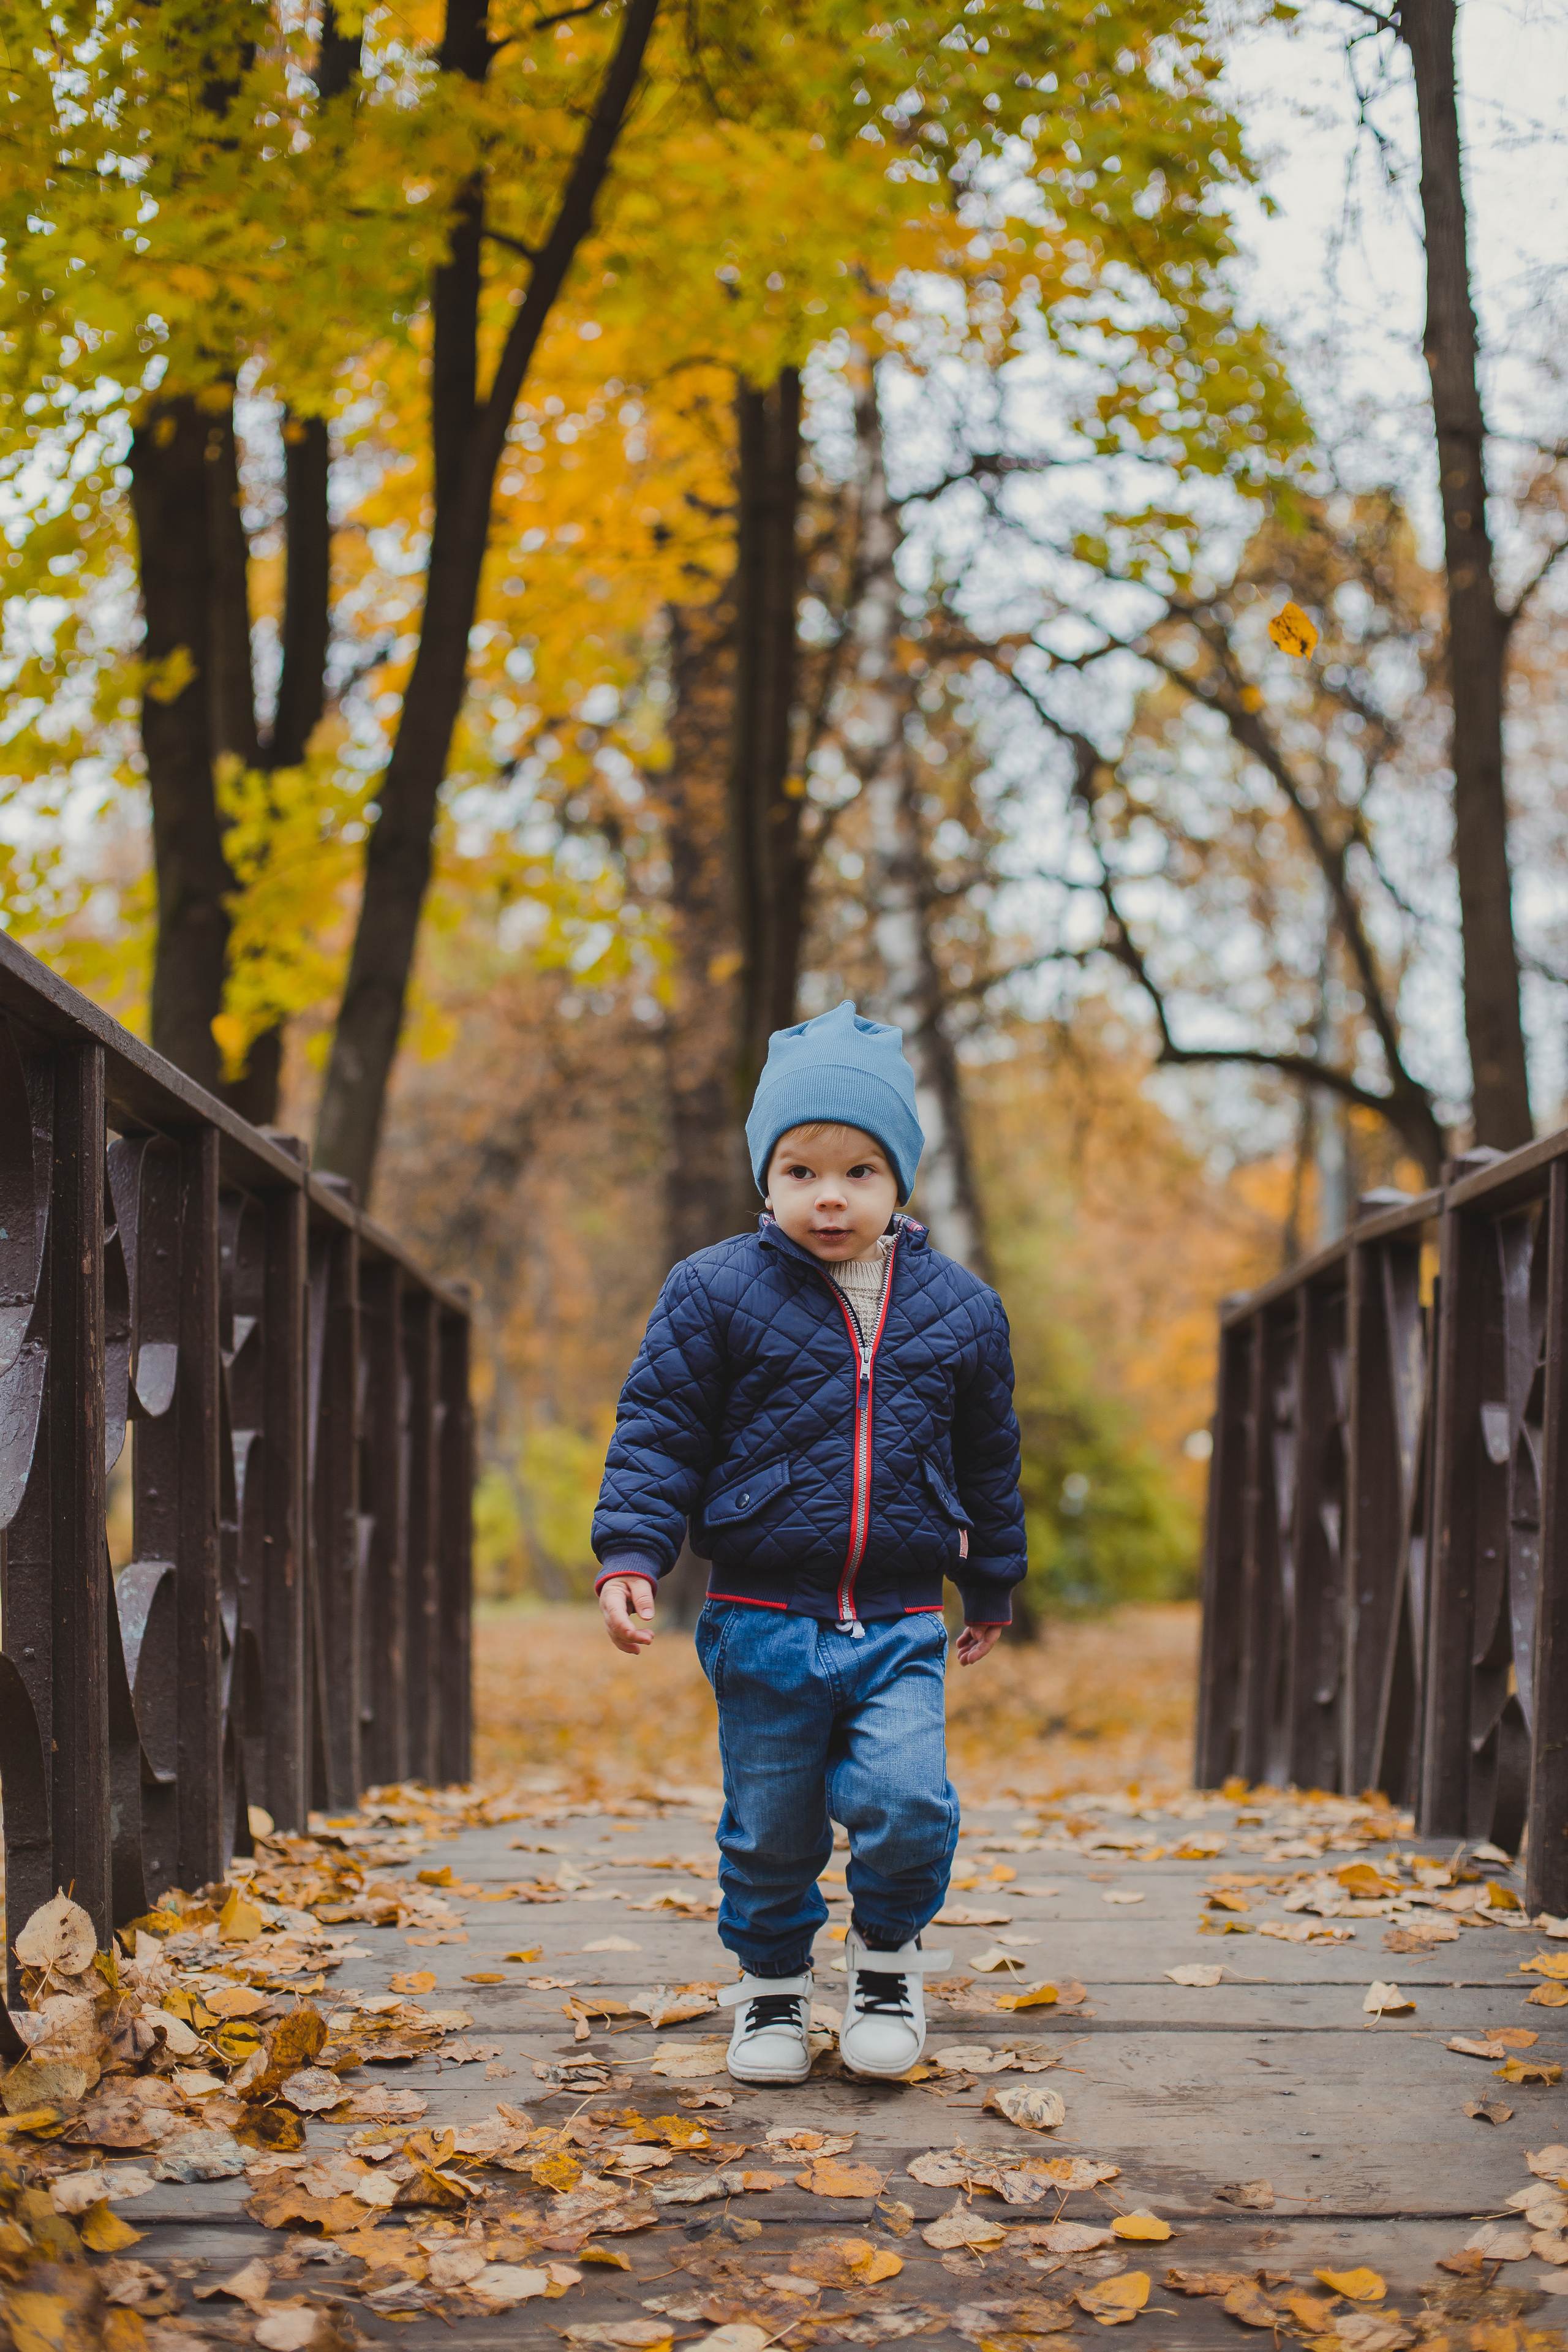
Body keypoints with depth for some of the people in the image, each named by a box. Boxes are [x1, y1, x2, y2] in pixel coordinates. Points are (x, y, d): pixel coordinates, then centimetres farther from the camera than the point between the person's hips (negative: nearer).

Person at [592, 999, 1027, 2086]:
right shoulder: (716, 1293, -3)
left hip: (900, 1625, 1)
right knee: (770, 1829, 7)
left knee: (906, 1801, -15)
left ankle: (888, 1957, 12)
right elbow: (660, 1433, -2)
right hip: (763, 1619, -1)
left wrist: (994, 1585, 23)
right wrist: (631, 1552, -14)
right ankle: (772, 1985, 31)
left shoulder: (958, 1306, 5)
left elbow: (989, 1458, 16)